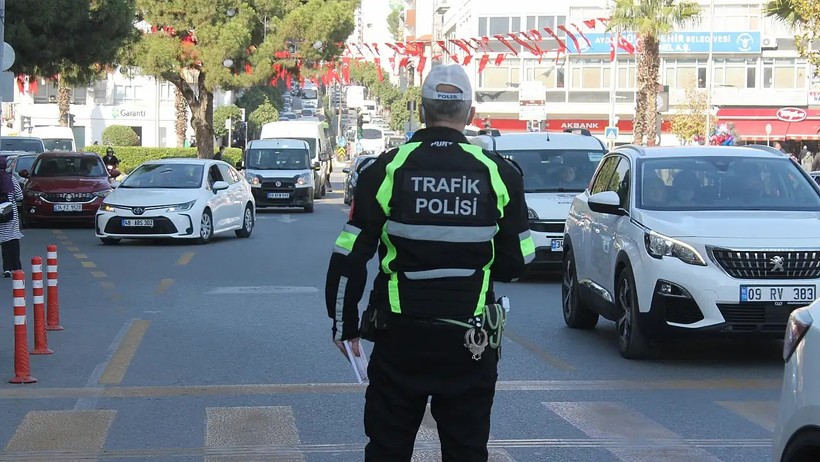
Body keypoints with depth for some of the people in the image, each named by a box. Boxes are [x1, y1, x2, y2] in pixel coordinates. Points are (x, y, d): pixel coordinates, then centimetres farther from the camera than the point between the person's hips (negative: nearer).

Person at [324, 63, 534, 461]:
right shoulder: (498, 174, -2)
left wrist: (344, 324, 8)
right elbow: (516, 261, 5)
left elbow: (349, 259, -3)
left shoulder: (386, 170, -5)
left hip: (399, 339, -1)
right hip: (471, 342, 1)